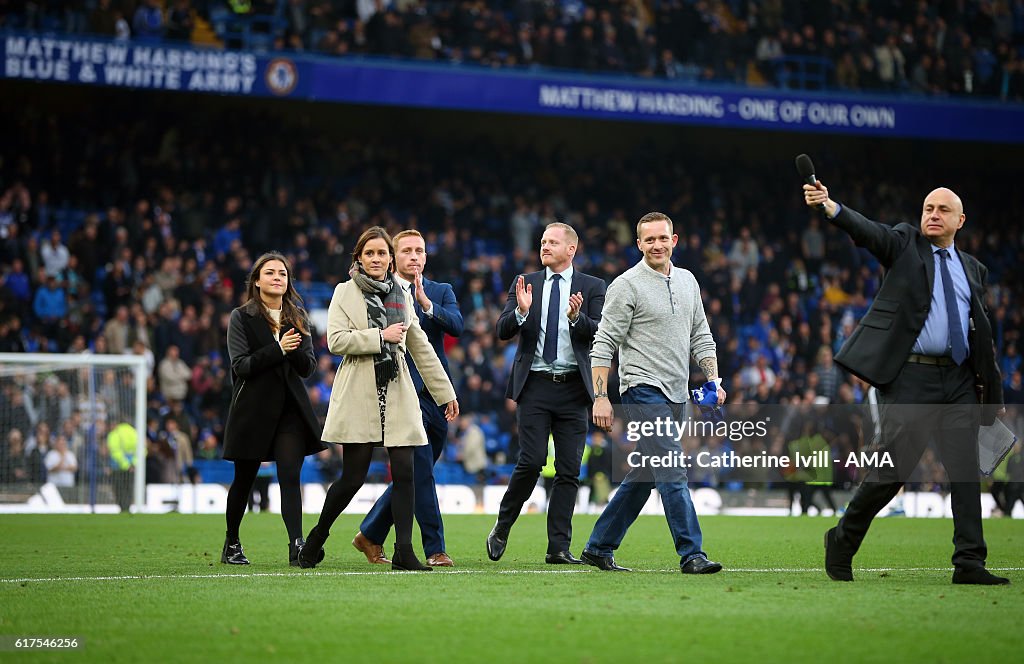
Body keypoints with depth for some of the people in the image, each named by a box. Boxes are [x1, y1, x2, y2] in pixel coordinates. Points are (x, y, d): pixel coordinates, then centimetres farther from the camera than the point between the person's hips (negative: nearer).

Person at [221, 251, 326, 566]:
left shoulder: (298, 318, 10)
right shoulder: (241, 318, -1)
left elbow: (308, 367, 4)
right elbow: (241, 365, -12)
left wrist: (294, 349, -16)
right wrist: (278, 349, -21)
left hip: (291, 409, 2)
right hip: (252, 408, -2)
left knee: (290, 477, -11)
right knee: (244, 479, 9)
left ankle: (297, 546, -20)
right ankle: (231, 543, 26)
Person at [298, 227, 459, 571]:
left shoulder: (402, 295, 14)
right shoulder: (345, 292, 3)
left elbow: (421, 347, 18)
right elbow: (336, 340, -10)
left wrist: (445, 393, 17)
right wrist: (381, 336, -12)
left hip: (397, 394, 4)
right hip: (359, 395, -4)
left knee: (405, 472, -6)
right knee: (353, 476, -3)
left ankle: (403, 552, -4)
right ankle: (315, 540, 17)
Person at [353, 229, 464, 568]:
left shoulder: (442, 292, 13)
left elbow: (456, 325, -6)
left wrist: (426, 303, -19)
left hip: (435, 394, 5)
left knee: (416, 476, 11)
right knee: (420, 474, -9)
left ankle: (370, 534, 25)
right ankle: (435, 549, -5)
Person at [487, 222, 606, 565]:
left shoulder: (592, 287, 7)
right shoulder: (525, 284, 10)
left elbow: (600, 334, -3)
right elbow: (503, 331, 3)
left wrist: (577, 317, -22)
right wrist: (521, 311, -16)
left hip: (573, 388, 1)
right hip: (535, 385, -1)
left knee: (569, 471, 0)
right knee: (532, 461, -11)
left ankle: (558, 547, 4)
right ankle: (502, 527, 9)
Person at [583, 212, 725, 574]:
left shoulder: (687, 281, 14)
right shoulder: (626, 285, -7)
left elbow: (700, 336, 20)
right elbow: (604, 344, -8)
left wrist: (714, 380, 7)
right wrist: (601, 397, -15)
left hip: (676, 394, 7)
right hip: (643, 390, -7)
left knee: (642, 477, 11)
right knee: (672, 471, -15)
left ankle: (598, 548, 20)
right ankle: (691, 554, -16)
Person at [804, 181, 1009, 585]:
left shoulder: (972, 269, 17)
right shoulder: (905, 244, 6)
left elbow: (982, 333, 19)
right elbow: (867, 231, -13)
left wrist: (992, 386, 11)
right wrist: (828, 206, -32)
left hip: (958, 381, 4)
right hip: (909, 379, -4)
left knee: (966, 470, -2)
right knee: (893, 468, -5)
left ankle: (969, 563, 1)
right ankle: (842, 542, 13)